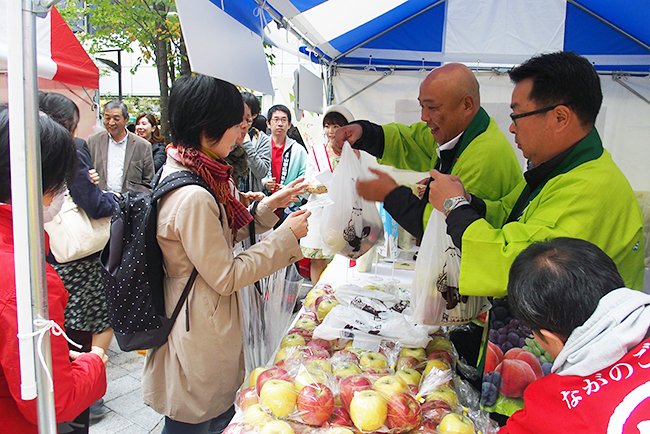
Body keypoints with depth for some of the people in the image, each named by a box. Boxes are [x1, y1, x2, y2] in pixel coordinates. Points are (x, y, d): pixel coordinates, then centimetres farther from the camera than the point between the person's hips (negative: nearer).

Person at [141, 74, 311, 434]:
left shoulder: (179, 171, 2)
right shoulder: (193, 198, -29)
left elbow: (219, 239, 10)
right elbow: (226, 277, -21)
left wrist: (267, 207, 5)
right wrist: (286, 236, -15)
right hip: (199, 334, -9)